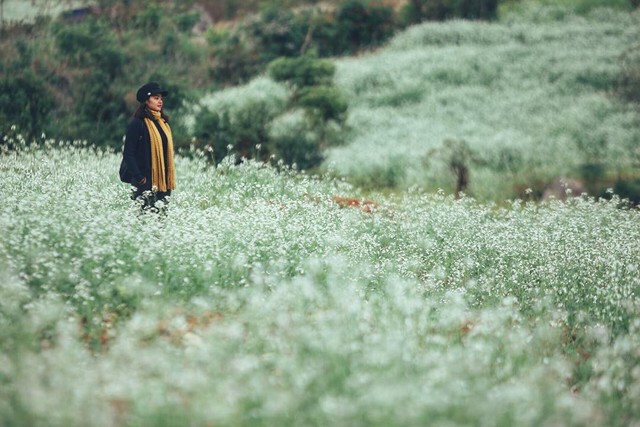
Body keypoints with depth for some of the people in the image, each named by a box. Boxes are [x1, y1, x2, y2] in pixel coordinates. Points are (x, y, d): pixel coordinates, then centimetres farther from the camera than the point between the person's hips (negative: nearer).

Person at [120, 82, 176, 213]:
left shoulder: (163, 122, 15)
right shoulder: (137, 124, -7)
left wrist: (169, 177, 11)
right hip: (145, 181, -7)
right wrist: (139, 178, -18)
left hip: (163, 181, 7)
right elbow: (128, 153, -10)